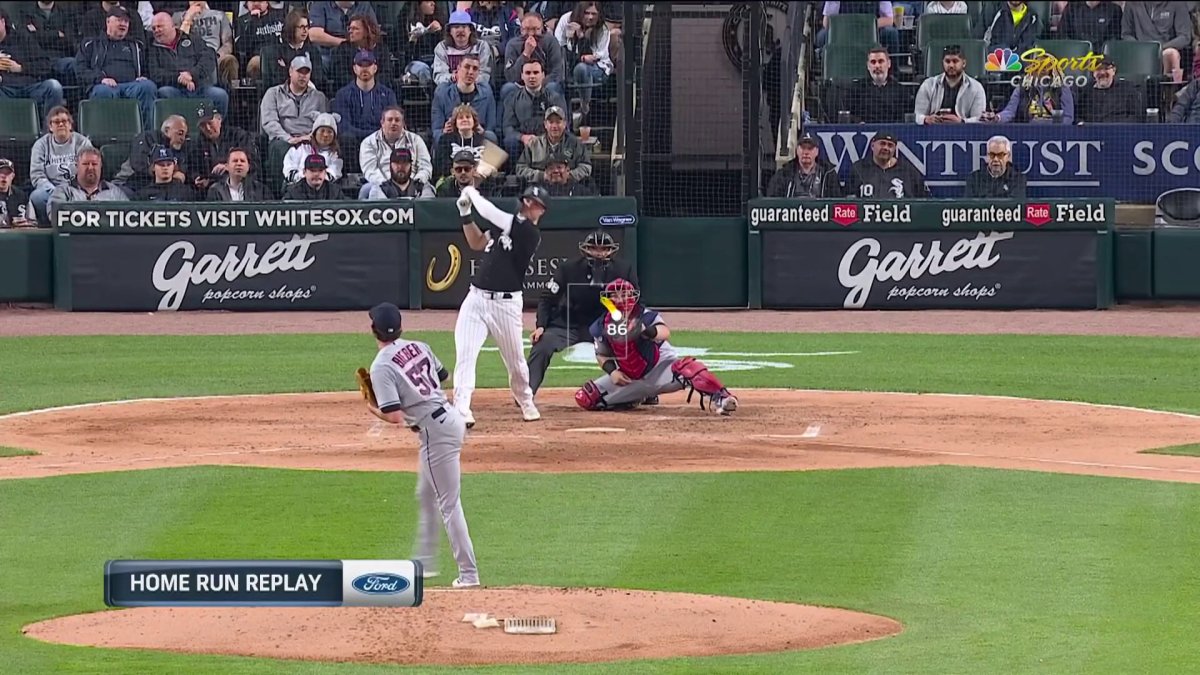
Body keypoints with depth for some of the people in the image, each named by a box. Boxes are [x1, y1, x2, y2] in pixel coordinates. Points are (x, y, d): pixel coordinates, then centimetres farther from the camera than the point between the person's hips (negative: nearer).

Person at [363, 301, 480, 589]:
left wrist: (373, 409, 0)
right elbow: (442, 376, 20)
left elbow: (394, 416, -20)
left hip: (435, 431, -9)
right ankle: (424, 562, 31)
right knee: (426, 496, 22)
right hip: (450, 417, 9)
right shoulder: (418, 347, 7)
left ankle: (468, 573, 0)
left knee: (449, 503, -2)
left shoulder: (381, 367, -15)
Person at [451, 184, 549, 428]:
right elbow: (477, 243, 22)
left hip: (506, 303, -5)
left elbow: (490, 212, -16)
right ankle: (461, 410, -16)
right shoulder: (507, 223, 11)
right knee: (465, 353, -12)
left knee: (515, 360, 11)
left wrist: (472, 193, 0)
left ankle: (526, 404, 37)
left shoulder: (529, 233, -12)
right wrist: (465, 213, 12)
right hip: (476, 298, 5)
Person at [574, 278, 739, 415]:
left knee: (689, 367, -38)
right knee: (584, 398, -3)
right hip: (630, 378, 6)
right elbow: (602, 355, 9)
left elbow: (665, 333, -41)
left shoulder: (645, 316, -19)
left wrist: (644, 330, -62)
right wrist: (612, 371, -12)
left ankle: (720, 398, -42)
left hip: (661, 370, -6)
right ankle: (637, 398, 17)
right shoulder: (602, 326, -5)